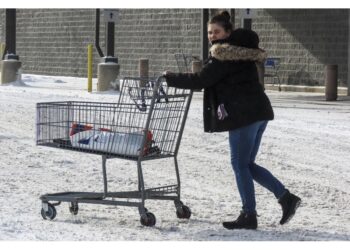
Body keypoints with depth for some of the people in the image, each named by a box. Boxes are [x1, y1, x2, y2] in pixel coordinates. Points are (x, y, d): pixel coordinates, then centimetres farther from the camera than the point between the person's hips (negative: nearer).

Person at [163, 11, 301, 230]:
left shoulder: (223, 55, -11)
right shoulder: (240, 51, 19)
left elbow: (200, 80, -12)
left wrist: (170, 78, -1)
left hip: (244, 114, -9)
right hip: (259, 111, 9)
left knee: (240, 164, -1)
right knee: (247, 164, 15)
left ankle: (249, 216, 3)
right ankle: (286, 197, 10)